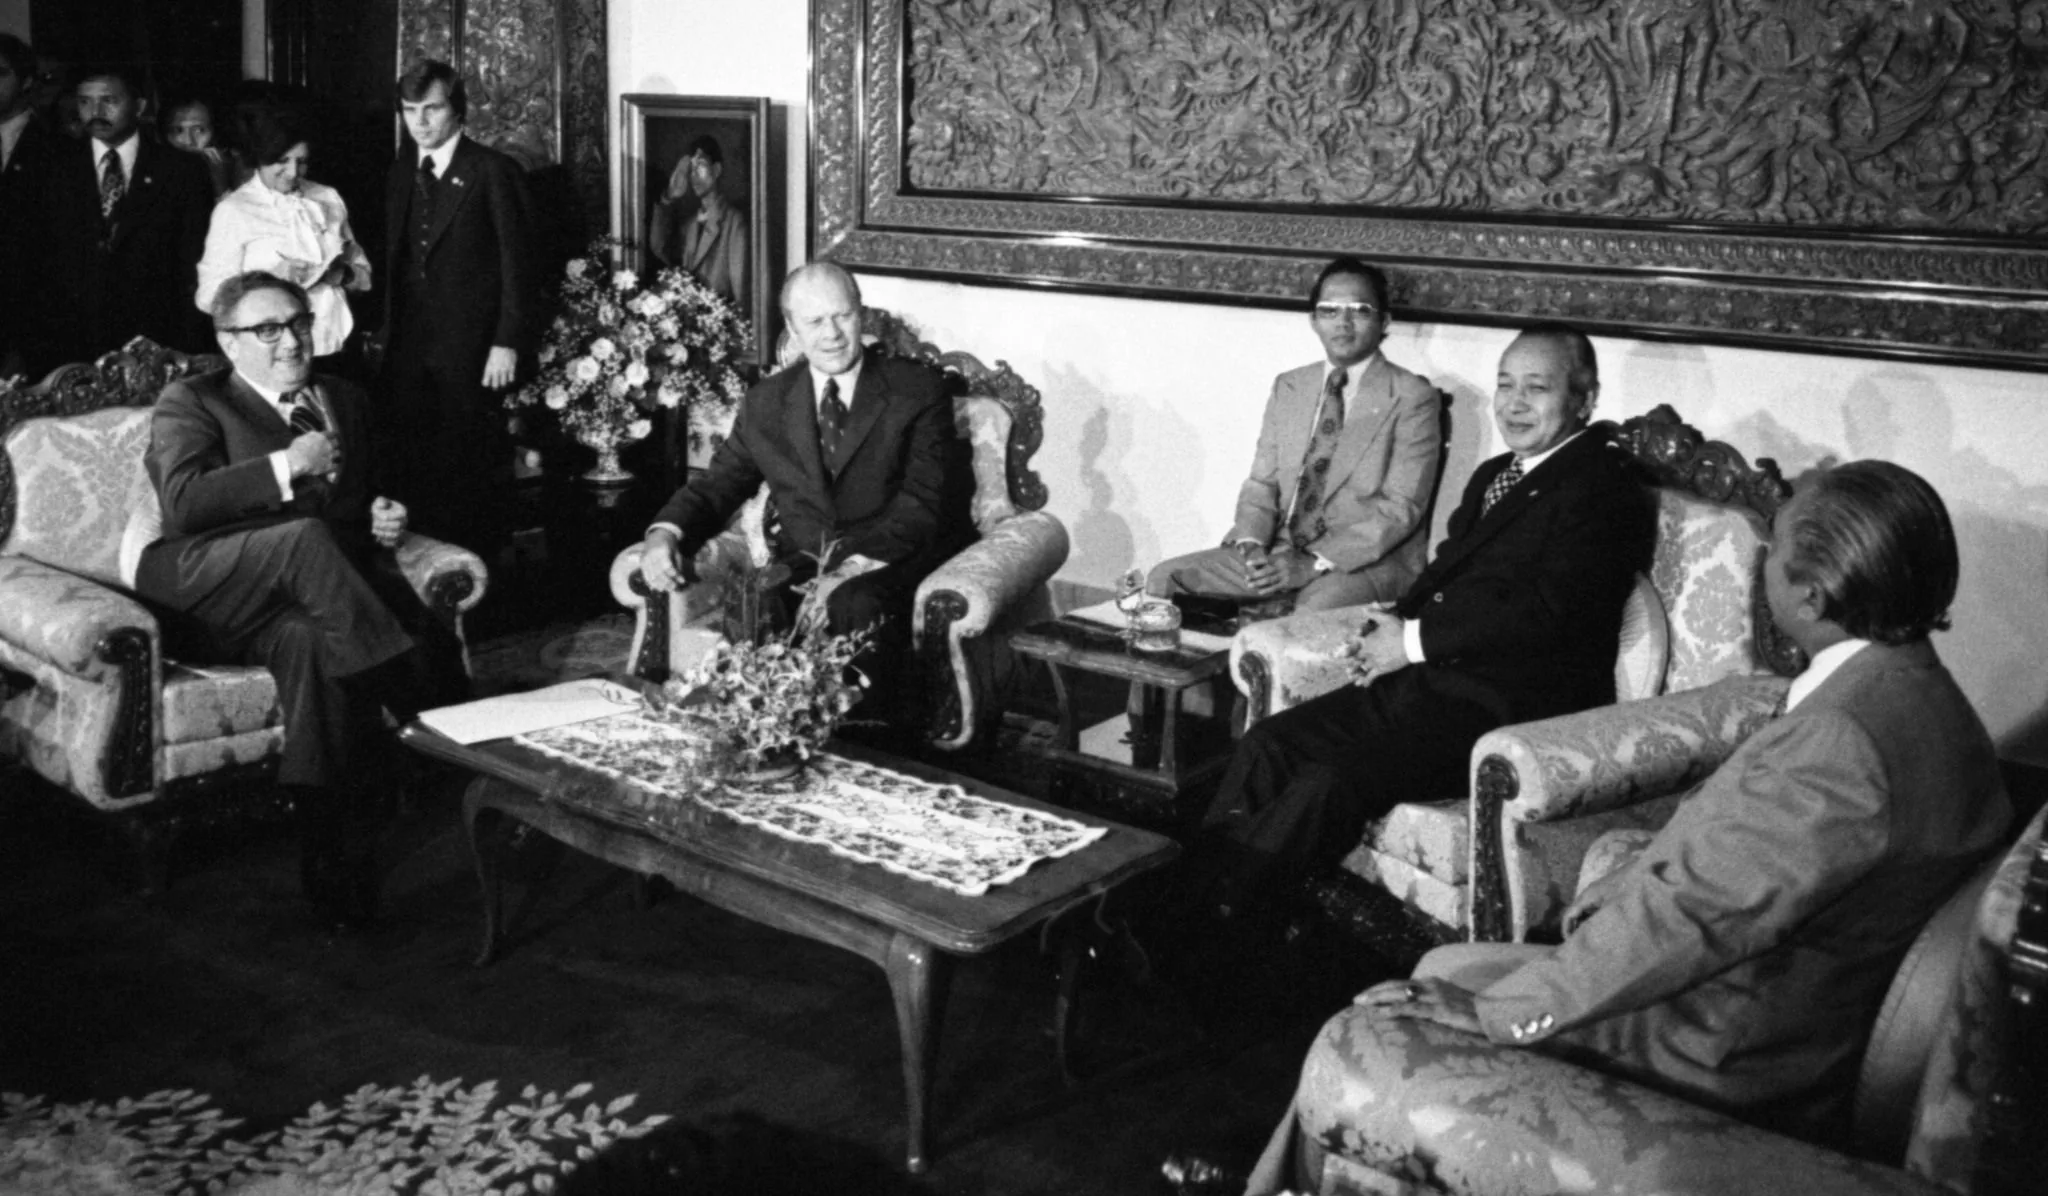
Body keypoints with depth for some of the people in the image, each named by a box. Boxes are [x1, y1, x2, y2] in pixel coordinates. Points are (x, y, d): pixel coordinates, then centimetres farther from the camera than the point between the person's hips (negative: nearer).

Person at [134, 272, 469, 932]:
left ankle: (336, 867, -33)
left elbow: (368, 497, 34)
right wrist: (287, 468, -14)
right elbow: (184, 503, -11)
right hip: (211, 599, -4)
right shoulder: (190, 403, 7)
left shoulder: (347, 401, 23)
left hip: (304, 602, 4)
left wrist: (384, 520, 9)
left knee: (312, 642, -33)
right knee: (305, 537, -35)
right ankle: (421, 695, -33)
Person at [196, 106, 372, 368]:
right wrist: (272, 277, -17)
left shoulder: (328, 198, 11)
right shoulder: (233, 210, -1)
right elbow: (209, 297, -5)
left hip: (329, 350, 3)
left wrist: (343, 274, -5)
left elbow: (363, 272, 17)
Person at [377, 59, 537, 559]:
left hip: (470, 349, -6)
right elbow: (395, 258, 17)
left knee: (472, 466, 0)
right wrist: (385, 327, 9)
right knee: (412, 466, 5)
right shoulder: (402, 170, 14)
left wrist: (507, 342, -14)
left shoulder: (493, 171, -6)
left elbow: (517, 263, -8)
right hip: (407, 347, 6)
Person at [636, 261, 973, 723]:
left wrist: (856, 568, -21)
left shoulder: (916, 389, 4)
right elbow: (717, 484, 15)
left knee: (856, 605, -37)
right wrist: (666, 532, -9)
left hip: (891, 566, -2)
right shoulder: (765, 402, 16)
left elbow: (924, 500, -5)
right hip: (802, 569, 3)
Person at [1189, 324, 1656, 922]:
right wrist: (1392, 623, 0)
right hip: (1432, 682, 9)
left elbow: (1547, 609, -18)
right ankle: (1192, 880, -9)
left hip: (1505, 710, -9)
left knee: (1330, 783, -25)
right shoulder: (1493, 474, 22)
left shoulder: (1604, 486, -7)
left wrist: (1413, 641, -13)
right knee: (1268, 742, -7)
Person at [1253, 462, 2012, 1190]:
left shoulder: (1849, 739, -28)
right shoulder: (1905, 688, 4)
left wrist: (1495, 1009, -21)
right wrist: (1623, 892, 9)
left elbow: (1698, 913, -27)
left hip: (1729, 1059, -10)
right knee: (1442, 968, 13)